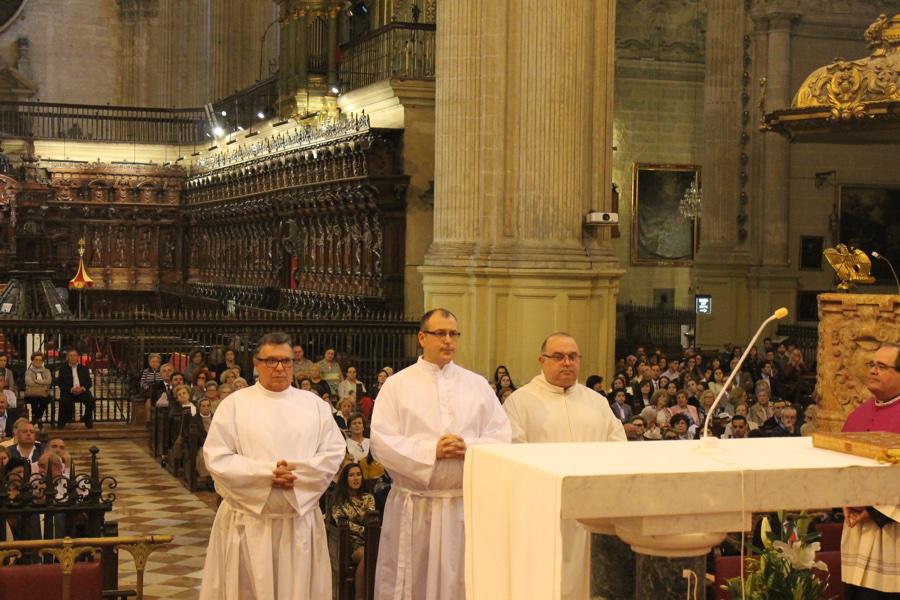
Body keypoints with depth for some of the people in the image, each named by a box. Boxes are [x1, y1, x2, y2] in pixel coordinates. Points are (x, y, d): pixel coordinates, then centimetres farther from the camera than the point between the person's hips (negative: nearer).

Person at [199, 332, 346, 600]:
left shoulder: (314, 404, 9)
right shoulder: (235, 403, 2)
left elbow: (334, 452, 1)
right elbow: (216, 458, -6)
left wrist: (295, 473, -14)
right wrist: (266, 473, -15)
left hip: (300, 519, 2)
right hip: (249, 519, -2)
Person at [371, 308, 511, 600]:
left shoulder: (478, 384, 10)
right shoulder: (397, 385, 2)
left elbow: (501, 437, 3)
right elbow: (381, 443, -7)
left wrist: (468, 448, -16)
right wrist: (431, 451, -17)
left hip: (466, 502, 2)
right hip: (414, 505, -2)